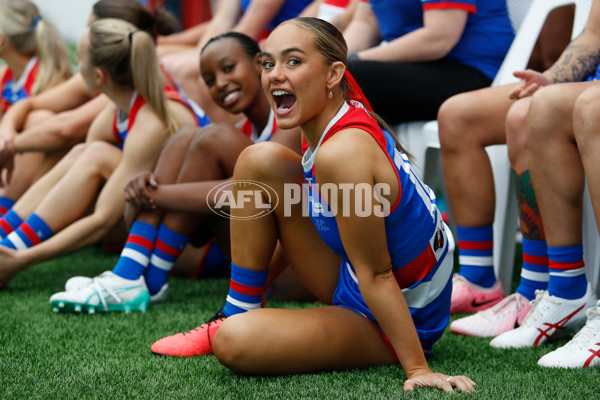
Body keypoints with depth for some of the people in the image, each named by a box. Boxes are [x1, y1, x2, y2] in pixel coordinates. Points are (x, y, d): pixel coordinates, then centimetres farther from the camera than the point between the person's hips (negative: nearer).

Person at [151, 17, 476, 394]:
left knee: (234, 341, -29)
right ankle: (237, 314, 12)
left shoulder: (341, 153, -30)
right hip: (354, 286, 9)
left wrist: (417, 369, -23)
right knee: (259, 161, 3)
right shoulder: (343, 118, -2)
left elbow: (376, 276, -26)